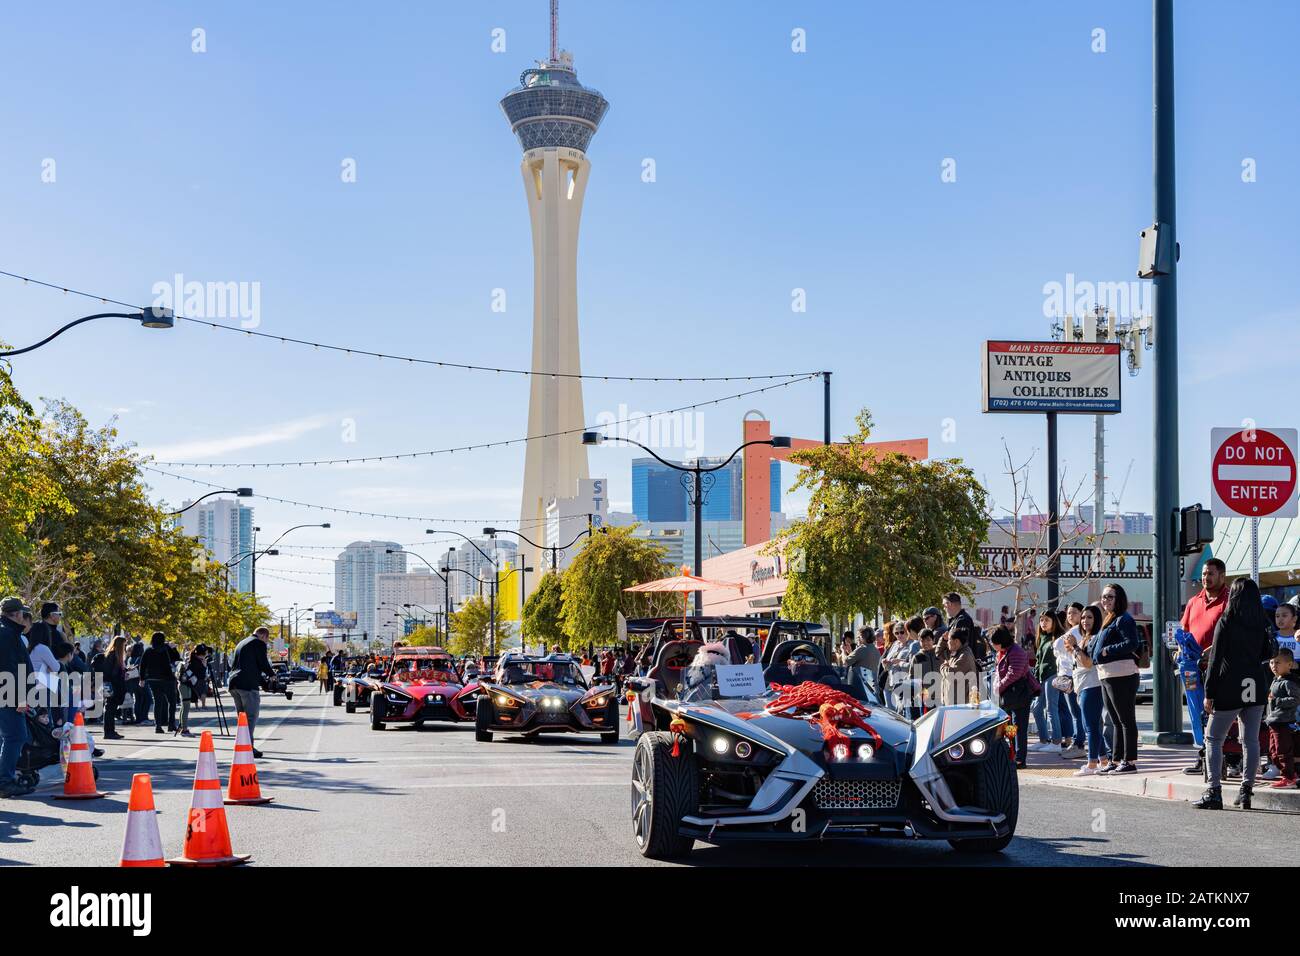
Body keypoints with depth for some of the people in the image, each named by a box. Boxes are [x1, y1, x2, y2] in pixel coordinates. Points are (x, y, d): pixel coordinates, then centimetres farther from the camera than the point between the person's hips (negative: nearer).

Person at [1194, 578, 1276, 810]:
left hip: (1230, 688, -4)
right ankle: (1246, 790, 7)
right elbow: (1268, 654, 14)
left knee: (1213, 739, 3)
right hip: (1256, 685, 4)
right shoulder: (1261, 624, 5)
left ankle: (1213, 792, -6)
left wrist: (1209, 693, -7)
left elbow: (1215, 659, -9)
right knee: (1251, 740, 8)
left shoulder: (1225, 622, -9)